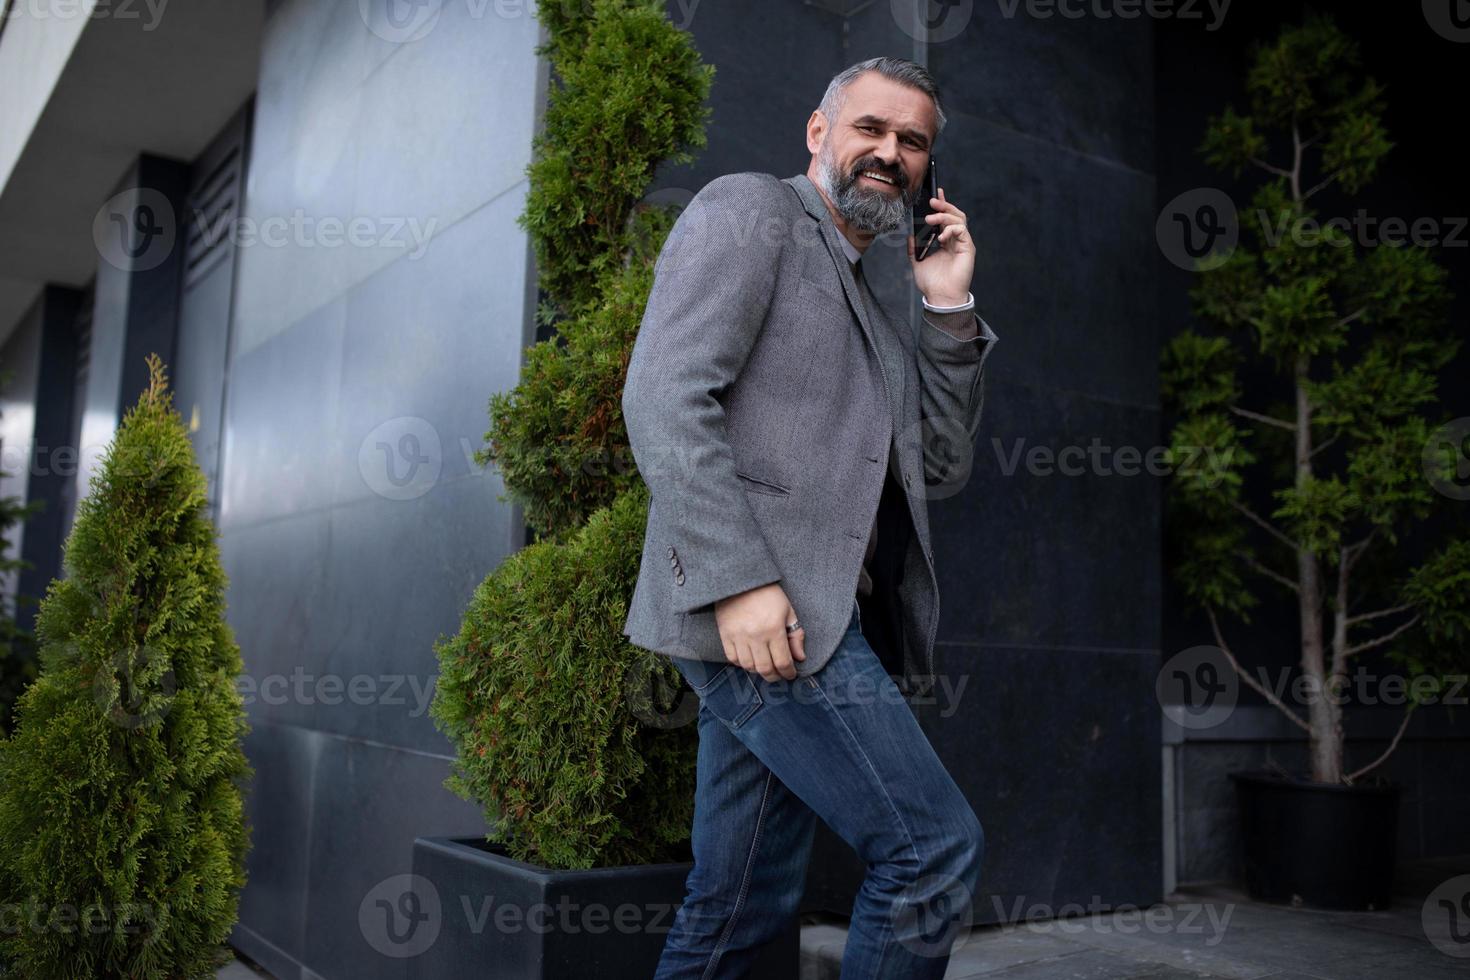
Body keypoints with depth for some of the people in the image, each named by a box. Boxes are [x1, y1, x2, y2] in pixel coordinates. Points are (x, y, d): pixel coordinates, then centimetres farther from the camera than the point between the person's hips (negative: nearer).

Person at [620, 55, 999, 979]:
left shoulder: (875, 311, 26)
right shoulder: (748, 209, 2)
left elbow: (938, 468, 20)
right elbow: (664, 394, -12)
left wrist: (950, 308, 12)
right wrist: (740, 579, -21)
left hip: (817, 620, 8)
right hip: (759, 610, -8)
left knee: (742, 905, 12)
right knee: (938, 846, -10)